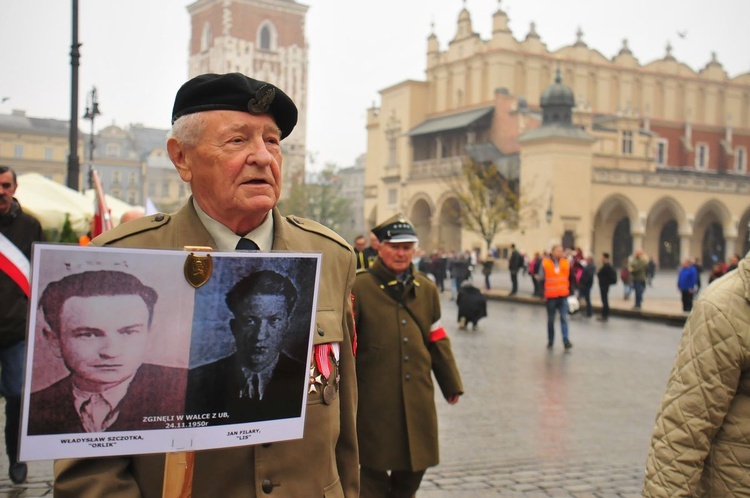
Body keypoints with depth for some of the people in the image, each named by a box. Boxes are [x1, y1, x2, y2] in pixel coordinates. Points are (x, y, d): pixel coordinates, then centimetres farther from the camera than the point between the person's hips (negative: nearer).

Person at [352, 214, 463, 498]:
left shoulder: (427, 289, 11)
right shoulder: (359, 287, -6)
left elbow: (438, 341, 16)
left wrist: (452, 385, 19)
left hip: (418, 398, 5)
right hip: (374, 400, -5)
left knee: (414, 468, 13)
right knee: (374, 474, 5)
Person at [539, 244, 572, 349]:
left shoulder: (566, 263, 4)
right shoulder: (545, 263, -3)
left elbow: (570, 278, 13)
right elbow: (541, 279, 2)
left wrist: (569, 291, 9)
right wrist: (545, 291, -2)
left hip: (563, 296, 1)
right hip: (551, 296, -1)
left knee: (564, 318, -9)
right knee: (551, 320, 9)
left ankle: (566, 340, -11)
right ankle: (550, 341, 18)